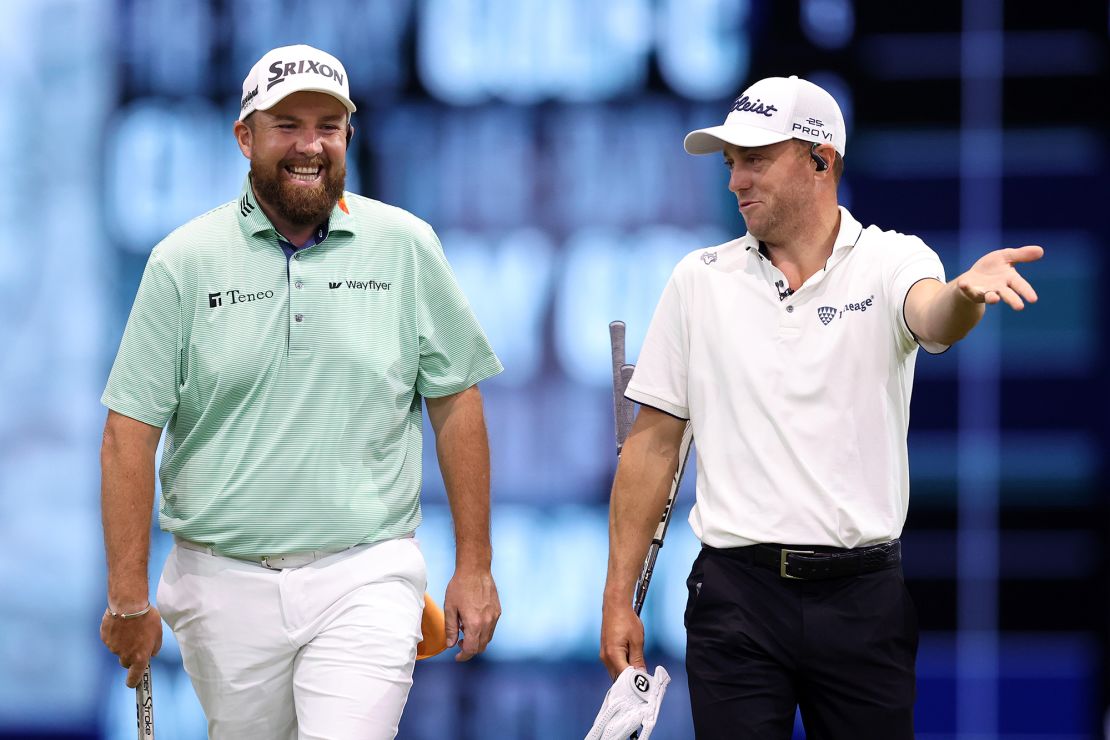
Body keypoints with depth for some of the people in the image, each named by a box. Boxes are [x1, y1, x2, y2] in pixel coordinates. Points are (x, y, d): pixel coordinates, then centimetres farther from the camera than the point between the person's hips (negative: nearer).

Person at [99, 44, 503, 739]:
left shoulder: (405, 247, 3)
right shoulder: (183, 262, 0)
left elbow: (456, 403, 8)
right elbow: (131, 432, -1)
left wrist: (474, 566, 6)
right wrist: (128, 598, -5)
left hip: (365, 581, -1)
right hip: (225, 588, 1)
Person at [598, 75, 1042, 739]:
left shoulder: (891, 262, 0)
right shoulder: (700, 280, 7)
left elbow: (932, 316, -24)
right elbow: (654, 443, 9)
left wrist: (967, 291, -49)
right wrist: (619, 599, 5)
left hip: (865, 592, -1)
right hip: (736, 593, 1)